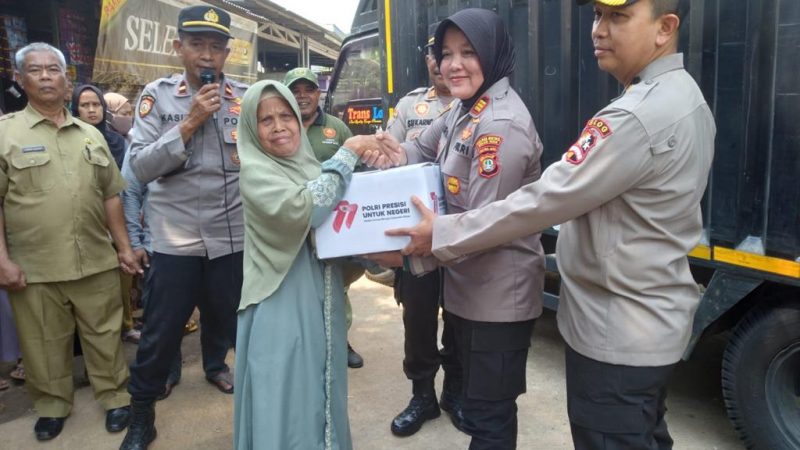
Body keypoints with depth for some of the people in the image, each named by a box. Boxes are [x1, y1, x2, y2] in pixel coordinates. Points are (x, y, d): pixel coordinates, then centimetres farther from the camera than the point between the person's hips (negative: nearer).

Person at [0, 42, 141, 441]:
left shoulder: (91, 135, 10)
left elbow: (110, 195, 12)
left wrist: (123, 246, 9)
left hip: (97, 262, 3)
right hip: (35, 268, -2)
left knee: (105, 336, 11)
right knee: (44, 344, 12)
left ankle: (115, 397, 27)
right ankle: (52, 406, 31)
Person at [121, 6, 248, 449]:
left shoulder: (246, 97, 1)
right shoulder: (157, 95, -3)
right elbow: (141, 168, -10)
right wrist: (190, 121, -17)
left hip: (234, 234, 2)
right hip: (176, 237, -2)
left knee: (230, 316, 20)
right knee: (161, 332, 6)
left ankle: (215, 364, 51)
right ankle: (141, 413, 27)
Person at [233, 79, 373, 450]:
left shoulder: (311, 165, 8)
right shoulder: (255, 171, -11)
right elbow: (301, 209, -29)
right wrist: (347, 154, -20)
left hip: (322, 301, 6)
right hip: (281, 306, -6)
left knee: (321, 392, 19)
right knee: (285, 401, 4)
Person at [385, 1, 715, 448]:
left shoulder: (637, 116, -26)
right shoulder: (685, 97, 8)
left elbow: (545, 200, -25)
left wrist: (443, 234, -17)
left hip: (617, 335, -10)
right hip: (654, 321, 10)